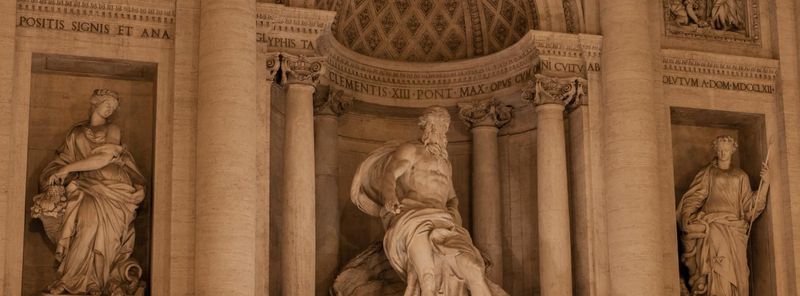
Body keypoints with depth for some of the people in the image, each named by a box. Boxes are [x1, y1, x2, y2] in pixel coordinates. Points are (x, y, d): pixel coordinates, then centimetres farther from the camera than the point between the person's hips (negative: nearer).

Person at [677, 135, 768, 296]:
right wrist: (687, 221, -10)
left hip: (735, 229, 3)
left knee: (737, 273, -7)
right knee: (719, 270, -19)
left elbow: (749, 204, 12)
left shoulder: (741, 176, 19)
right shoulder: (707, 174, 13)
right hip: (712, 227, -3)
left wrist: (765, 183, 1)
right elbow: (692, 200, 6)